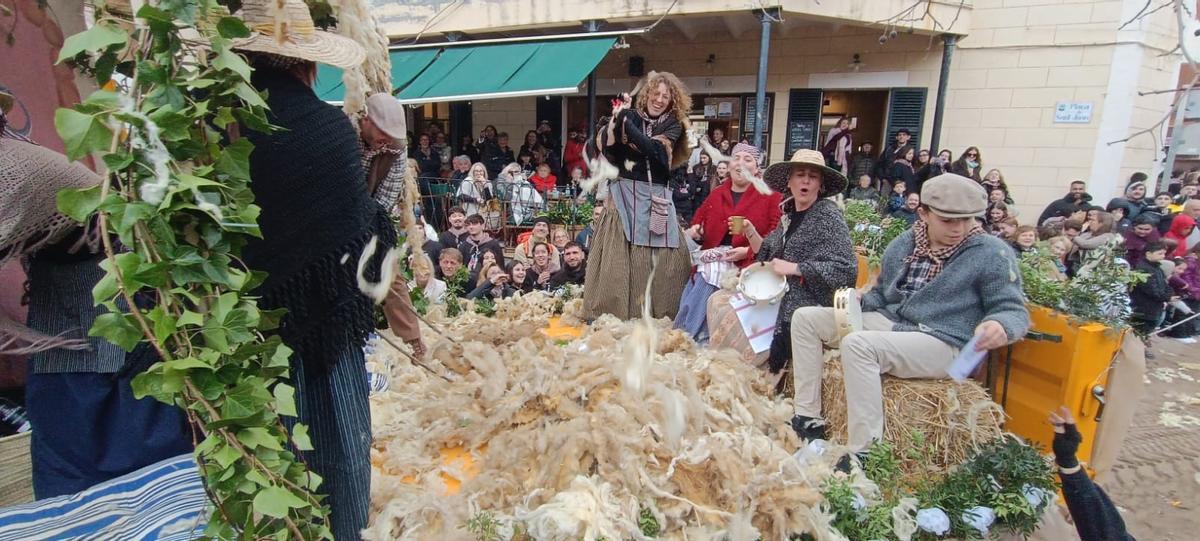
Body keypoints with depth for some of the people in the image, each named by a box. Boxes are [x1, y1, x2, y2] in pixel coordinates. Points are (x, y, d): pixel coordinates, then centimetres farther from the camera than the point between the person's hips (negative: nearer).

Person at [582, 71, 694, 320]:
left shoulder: (674, 125, 6)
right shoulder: (631, 115, 5)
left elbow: (651, 148, -14)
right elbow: (603, 147, -6)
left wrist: (625, 120, -16)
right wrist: (615, 120, -21)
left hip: (656, 197, 1)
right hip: (625, 194, -1)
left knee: (660, 257, 0)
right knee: (621, 255, -5)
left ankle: (659, 318, 11)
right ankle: (615, 316, 3)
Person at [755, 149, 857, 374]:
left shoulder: (828, 215, -11)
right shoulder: (789, 215, 11)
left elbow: (845, 269, -20)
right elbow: (767, 254, 17)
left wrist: (793, 268, -21)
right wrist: (750, 232, 1)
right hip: (783, 310, 7)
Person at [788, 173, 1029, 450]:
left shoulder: (992, 253, -6)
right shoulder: (903, 244, 10)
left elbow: (1014, 310, -7)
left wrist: (999, 326, -32)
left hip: (942, 342, -7)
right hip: (888, 322, 7)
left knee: (857, 344, -34)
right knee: (805, 318, -1)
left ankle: (864, 454, -28)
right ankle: (808, 419, -2)